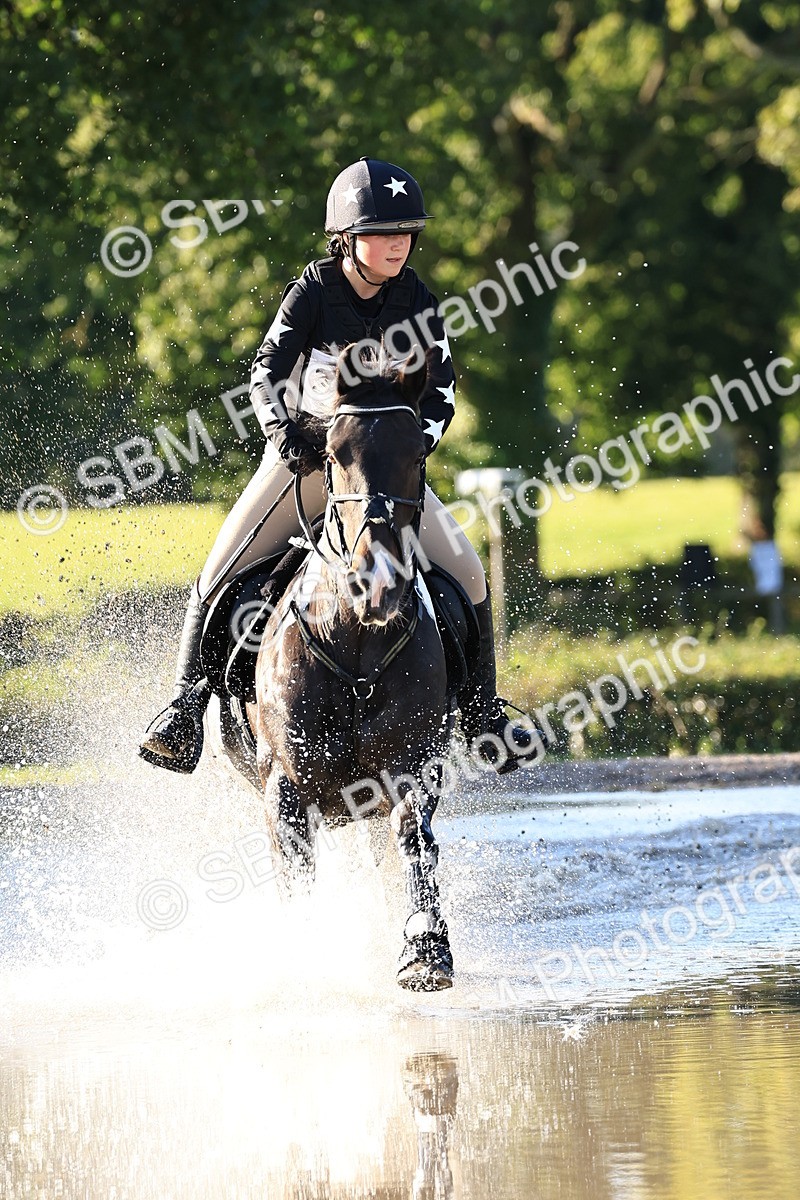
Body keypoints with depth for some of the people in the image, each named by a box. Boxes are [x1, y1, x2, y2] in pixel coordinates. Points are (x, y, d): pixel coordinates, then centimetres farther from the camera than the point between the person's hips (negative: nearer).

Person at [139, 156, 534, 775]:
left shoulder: (416, 300, -3)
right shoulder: (313, 291, -10)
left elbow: (441, 383, -3)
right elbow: (268, 370, -17)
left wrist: (420, 438, -22)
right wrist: (282, 428, -36)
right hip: (305, 454, -2)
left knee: (467, 575, -12)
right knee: (220, 579, -15)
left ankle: (481, 709, 4)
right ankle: (186, 706, -4)